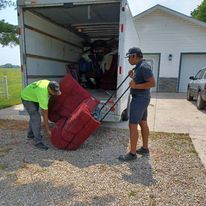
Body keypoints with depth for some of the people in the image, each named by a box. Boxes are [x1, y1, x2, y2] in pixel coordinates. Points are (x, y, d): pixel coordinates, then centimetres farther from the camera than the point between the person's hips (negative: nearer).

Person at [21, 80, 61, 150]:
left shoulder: (49, 83, -20)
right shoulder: (43, 96, -38)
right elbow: (45, 114, -31)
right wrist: (48, 130, -24)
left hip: (31, 95, 10)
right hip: (27, 98, -9)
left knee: (34, 116, 20)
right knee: (36, 118, -17)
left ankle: (31, 134, 38)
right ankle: (38, 142, -11)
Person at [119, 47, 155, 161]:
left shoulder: (144, 66, -18)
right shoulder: (139, 66, 12)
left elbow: (152, 83, -24)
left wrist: (136, 86, -23)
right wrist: (133, 76, 7)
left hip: (139, 99, -11)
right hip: (142, 98, 11)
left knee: (133, 125, -6)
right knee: (143, 123, 15)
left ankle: (132, 153, 3)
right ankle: (145, 148, 28)